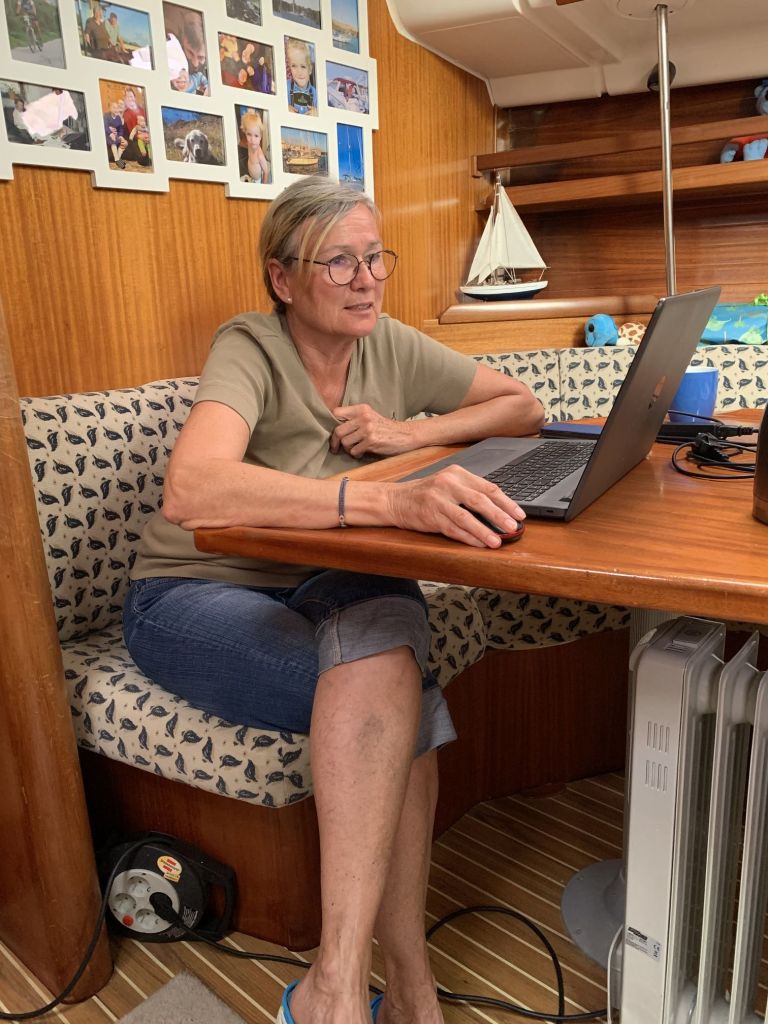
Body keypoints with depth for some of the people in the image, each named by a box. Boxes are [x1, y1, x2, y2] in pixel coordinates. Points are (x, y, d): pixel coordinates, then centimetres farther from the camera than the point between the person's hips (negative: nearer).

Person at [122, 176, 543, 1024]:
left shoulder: (392, 347, 0)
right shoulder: (250, 351, -17)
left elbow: (523, 408, 8)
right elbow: (191, 491, -38)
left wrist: (413, 434, -10)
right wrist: (391, 501, -49)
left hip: (314, 588, 5)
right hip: (194, 596, -4)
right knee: (392, 701, -31)